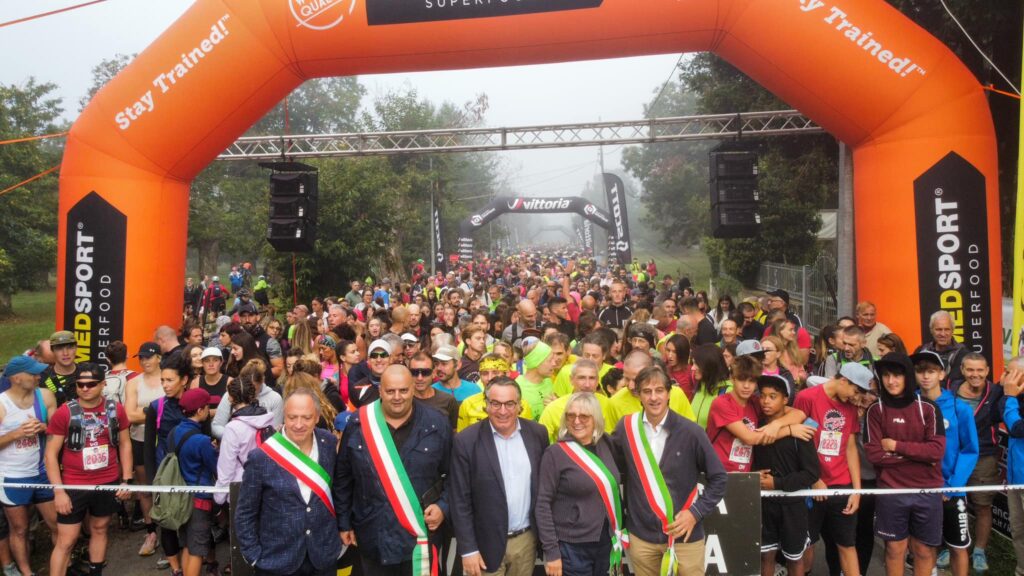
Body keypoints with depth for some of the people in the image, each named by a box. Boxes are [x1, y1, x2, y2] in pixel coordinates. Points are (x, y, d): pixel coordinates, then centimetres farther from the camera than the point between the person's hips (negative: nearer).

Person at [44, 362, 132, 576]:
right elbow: (51, 454, -7)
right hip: (74, 486, -3)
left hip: (109, 483, 3)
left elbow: (125, 444, 6)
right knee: (65, 541, 2)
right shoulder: (64, 413, -11)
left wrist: (126, 479, 2)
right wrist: (58, 491, -12)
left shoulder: (115, 409, -3)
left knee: (99, 529, 18)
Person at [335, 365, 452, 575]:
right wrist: (344, 522, 6)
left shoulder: (437, 424, -5)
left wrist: (443, 506, -8)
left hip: (421, 534, -1)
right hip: (373, 536, 1)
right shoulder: (358, 424, -3)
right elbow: (343, 477, 5)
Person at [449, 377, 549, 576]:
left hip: (527, 540, 3)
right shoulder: (466, 440, -13)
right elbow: (460, 500, -9)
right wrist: (468, 549, -10)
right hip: (486, 544, -3)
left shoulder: (537, 433, -3)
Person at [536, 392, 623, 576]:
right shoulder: (555, 453, -13)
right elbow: (543, 504, -12)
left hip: (606, 542, 5)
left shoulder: (605, 445, 2)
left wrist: (620, 527, 12)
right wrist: (551, 551, -14)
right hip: (571, 547, -5)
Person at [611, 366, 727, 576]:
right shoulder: (626, 428, -4)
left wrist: (696, 512, -11)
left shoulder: (691, 432, -10)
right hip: (641, 535, 2)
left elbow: (718, 478, -2)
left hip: (685, 535, -2)